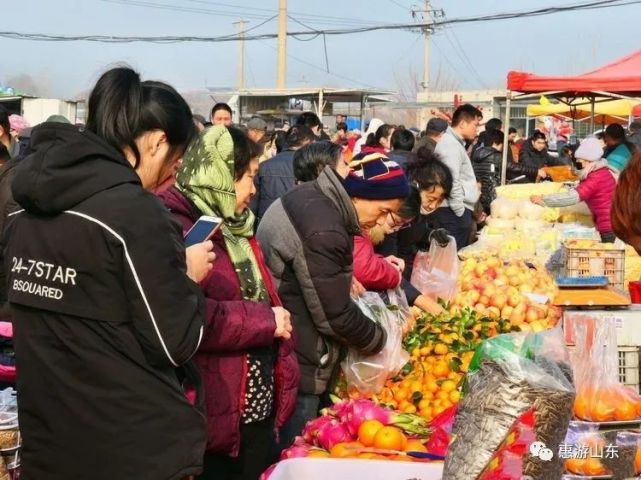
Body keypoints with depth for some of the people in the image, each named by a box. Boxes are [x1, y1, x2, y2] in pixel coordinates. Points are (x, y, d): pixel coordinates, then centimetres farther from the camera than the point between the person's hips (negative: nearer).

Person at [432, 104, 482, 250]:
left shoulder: (456, 142, 19)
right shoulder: (450, 145, -14)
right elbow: (452, 182, -21)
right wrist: (461, 212, -18)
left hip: (458, 210, 10)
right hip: (455, 212, -10)